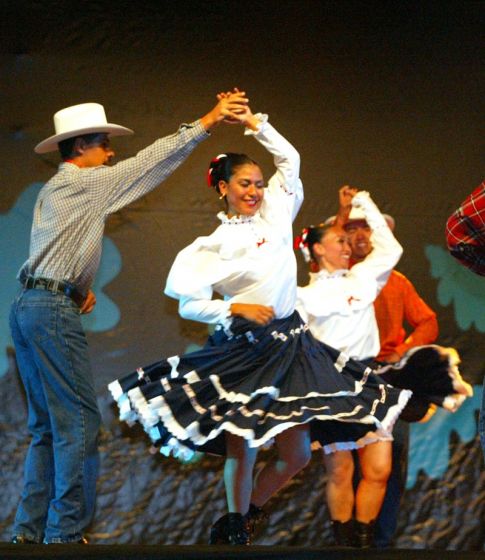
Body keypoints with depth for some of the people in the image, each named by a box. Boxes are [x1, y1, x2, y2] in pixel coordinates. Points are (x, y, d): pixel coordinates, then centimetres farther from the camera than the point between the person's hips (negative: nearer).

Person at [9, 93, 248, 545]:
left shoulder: (53, 191, 21)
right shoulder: (85, 182, -6)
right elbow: (152, 160, -7)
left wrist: (79, 286, 11)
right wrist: (208, 121, -5)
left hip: (29, 305, 10)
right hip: (54, 309, -10)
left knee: (47, 425, 11)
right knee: (78, 422, -9)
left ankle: (29, 531, 10)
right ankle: (65, 534, -11)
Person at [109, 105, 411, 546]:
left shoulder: (276, 213, 7)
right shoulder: (214, 245, -2)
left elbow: (290, 158, 14)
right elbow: (189, 304, -3)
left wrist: (255, 123, 7)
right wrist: (237, 309, -13)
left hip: (290, 346, 4)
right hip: (242, 351, -4)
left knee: (297, 452, 3)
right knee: (242, 448, -5)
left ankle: (246, 515, 23)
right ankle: (235, 530, 15)